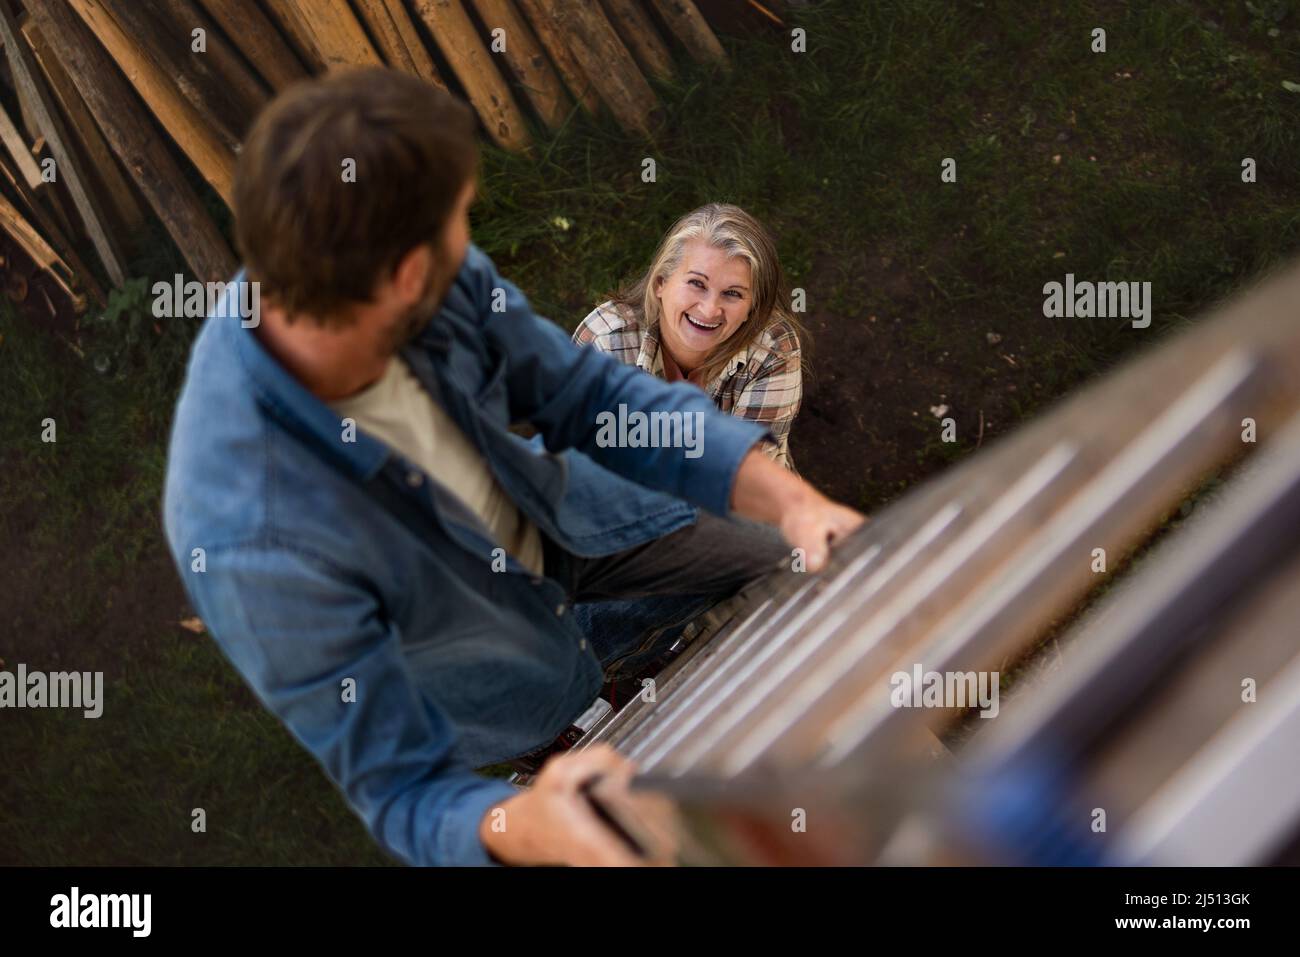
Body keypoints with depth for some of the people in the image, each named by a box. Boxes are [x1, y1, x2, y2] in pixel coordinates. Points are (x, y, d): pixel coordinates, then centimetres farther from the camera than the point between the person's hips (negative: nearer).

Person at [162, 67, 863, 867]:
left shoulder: (449, 282, -29)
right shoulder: (256, 543, -43)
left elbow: (587, 392, -14)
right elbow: (404, 793, -32)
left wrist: (790, 500, -25)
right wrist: (526, 827, -54)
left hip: (561, 520, 5)